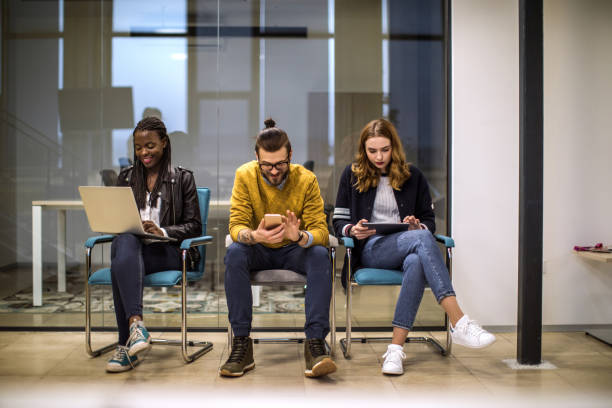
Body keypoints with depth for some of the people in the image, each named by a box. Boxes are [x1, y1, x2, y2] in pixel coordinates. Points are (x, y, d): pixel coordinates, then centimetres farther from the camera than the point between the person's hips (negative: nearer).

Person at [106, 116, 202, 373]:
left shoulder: (182, 178, 10)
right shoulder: (126, 178, 21)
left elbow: (194, 226, 4)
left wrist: (162, 231, -15)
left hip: (167, 252, -3)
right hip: (132, 247, 3)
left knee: (120, 265, -35)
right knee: (124, 240, -37)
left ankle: (127, 344, -40)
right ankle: (136, 324, -50)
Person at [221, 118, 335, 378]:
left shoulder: (306, 180, -13)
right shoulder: (245, 176, -11)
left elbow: (320, 230, -17)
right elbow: (236, 226, -16)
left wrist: (301, 237, -42)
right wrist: (254, 236, -40)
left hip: (294, 251, 0)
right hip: (259, 251, 0)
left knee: (320, 256, -32)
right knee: (234, 253, -32)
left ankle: (315, 342, -34)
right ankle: (241, 342, -28)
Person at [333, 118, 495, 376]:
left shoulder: (413, 176, 15)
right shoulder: (352, 175, 12)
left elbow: (429, 220, 18)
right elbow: (338, 221, 11)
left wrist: (418, 227, -5)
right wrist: (353, 230, -11)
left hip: (409, 246, 2)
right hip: (371, 250, -2)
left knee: (416, 262, -39)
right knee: (422, 239, -35)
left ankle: (396, 348, -40)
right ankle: (459, 323, -43)